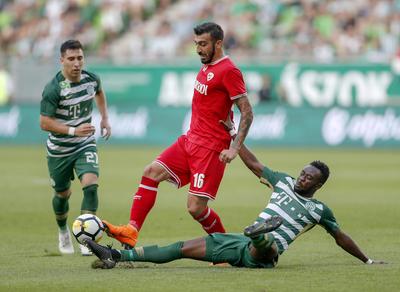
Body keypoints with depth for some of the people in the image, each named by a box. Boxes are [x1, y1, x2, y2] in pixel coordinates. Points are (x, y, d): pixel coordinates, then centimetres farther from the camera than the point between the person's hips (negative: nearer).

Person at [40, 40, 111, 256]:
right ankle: (63, 232, 44)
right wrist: (73, 130, -31)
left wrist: (105, 117, 11)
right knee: (63, 194, 14)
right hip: (59, 149, -2)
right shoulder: (53, 89, -23)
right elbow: (44, 123, -23)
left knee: (91, 185, -21)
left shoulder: (91, 79, -7)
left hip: (85, 145, 2)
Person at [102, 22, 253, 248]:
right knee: (152, 172, -2)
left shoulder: (229, 71, -15)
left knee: (196, 207, -10)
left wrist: (235, 148, -22)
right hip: (190, 141, 9)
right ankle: (132, 231, -4)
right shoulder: (207, 67, 13)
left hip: (211, 148, -9)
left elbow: (247, 113, -16)